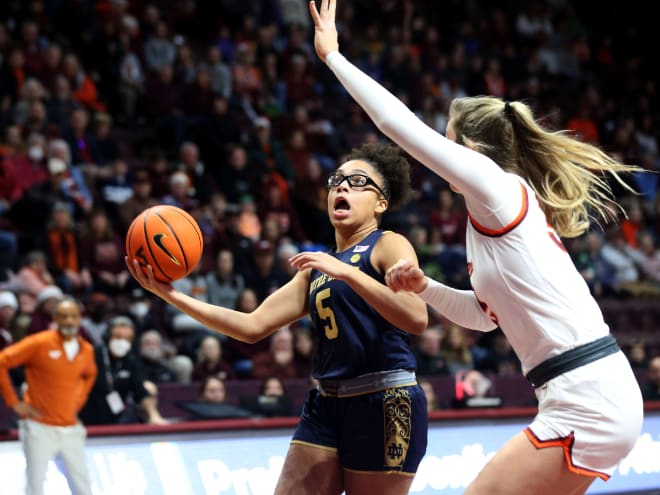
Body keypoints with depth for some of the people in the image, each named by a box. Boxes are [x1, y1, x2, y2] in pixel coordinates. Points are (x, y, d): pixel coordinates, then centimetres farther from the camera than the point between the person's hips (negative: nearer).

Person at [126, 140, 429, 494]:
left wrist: (346, 271, -24)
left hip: (385, 406, -7)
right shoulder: (315, 269, 19)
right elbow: (253, 326, 11)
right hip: (327, 406, 7)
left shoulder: (389, 245, -1)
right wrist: (172, 296, 3)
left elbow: (417, 318, -18)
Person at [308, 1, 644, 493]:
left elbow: (398, 121, -9)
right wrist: (424, 286, 15)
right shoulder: (499, 217, 18)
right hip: (597, 395, 9)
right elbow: (485, 313, 30)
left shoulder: (501, 188, -7)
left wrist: (332, 54, 1)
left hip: (586, 405, -9)